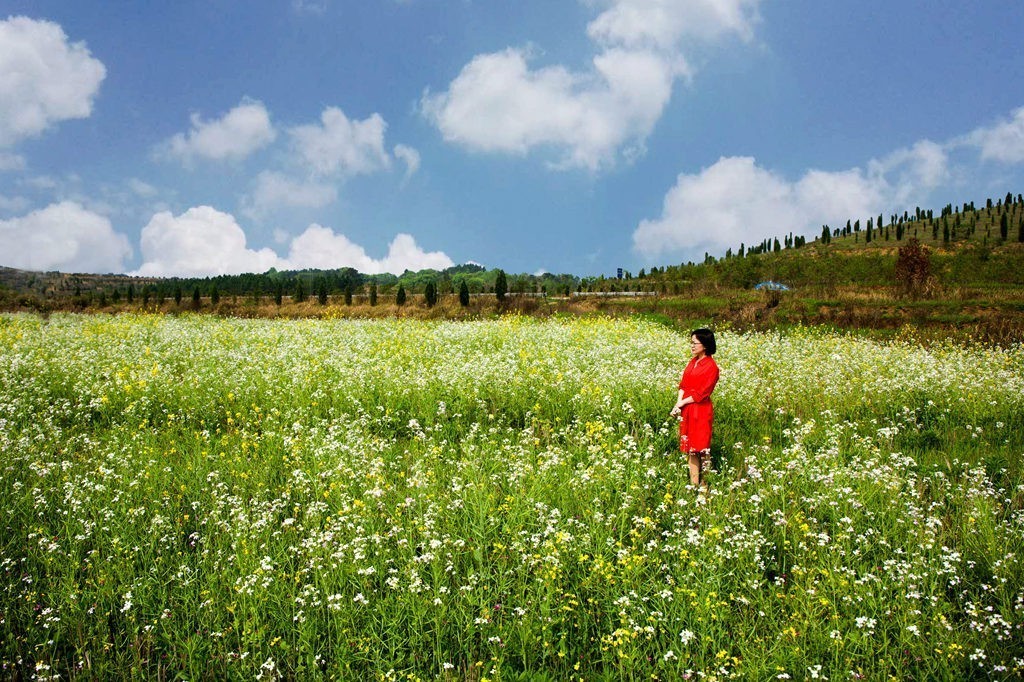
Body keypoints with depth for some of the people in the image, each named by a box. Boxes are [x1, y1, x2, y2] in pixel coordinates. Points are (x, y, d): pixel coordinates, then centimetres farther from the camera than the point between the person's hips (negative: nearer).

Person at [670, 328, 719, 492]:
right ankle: (693, 483, 18)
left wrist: (681, 403, -10)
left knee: (701, 447, -1)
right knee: (689, 446, 11)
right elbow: (683, 384, 10)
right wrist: (678, 403, -5)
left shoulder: (711, 367, -13)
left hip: (701, 412, -8)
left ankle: (704, 484, 8)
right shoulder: (692, 362, 10)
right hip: (687, 410, 8)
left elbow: (701, 394, -15)